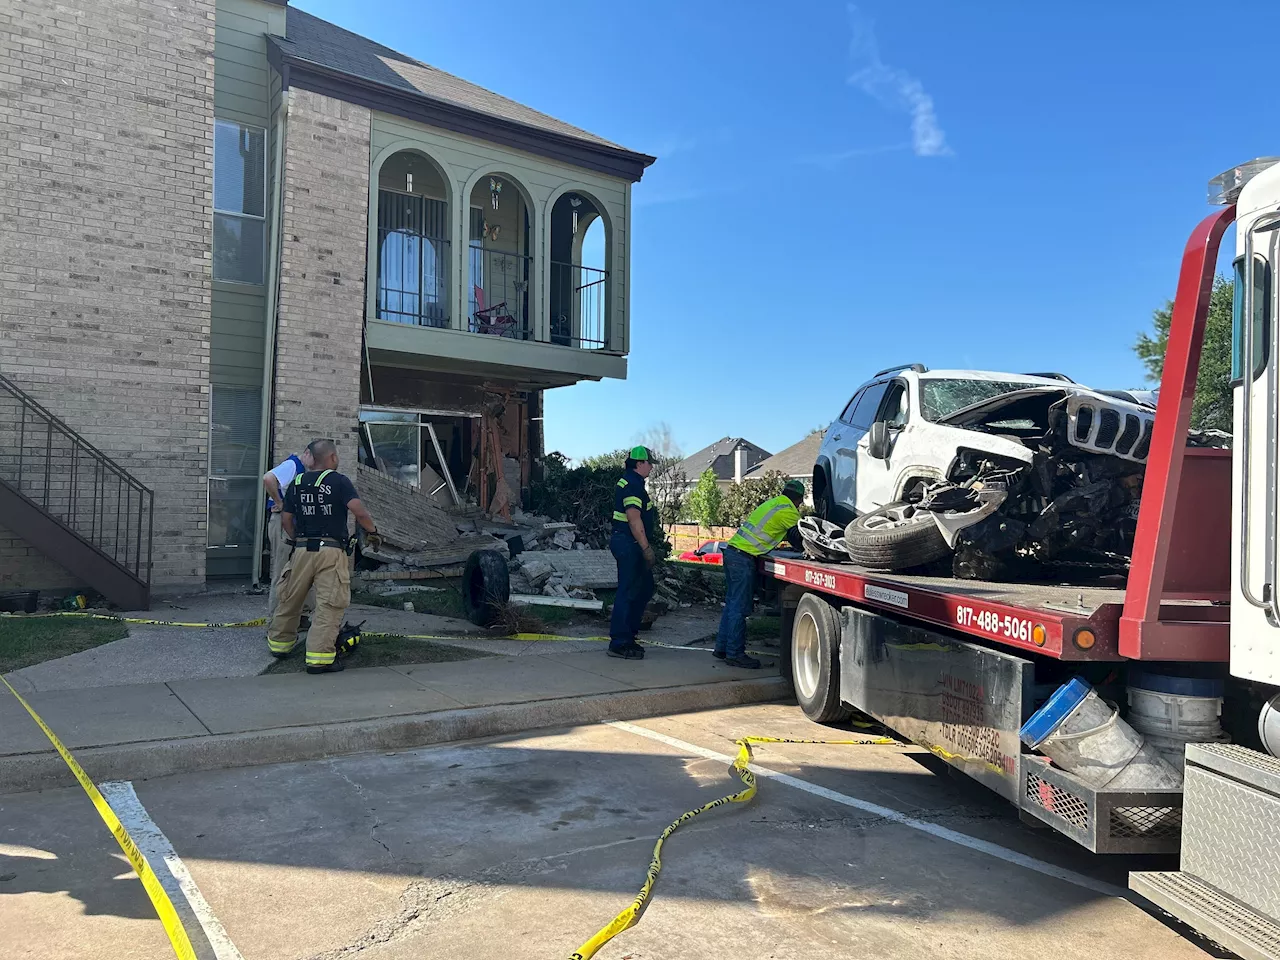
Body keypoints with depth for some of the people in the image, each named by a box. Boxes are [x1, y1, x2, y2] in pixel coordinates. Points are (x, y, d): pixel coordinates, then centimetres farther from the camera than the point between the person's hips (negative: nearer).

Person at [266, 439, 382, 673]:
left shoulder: (297, 483, 11)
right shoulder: (339, 481, -5)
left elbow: (286, 520, 13)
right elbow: (358, 511, -17)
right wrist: (372, 531, -2)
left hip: (302, 549, 6)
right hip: (331, 551, -5)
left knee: (290, 599, 20)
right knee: (329, 605, -4)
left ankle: (280, 643, 36)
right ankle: (319, 657, -8)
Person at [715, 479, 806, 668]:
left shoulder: (772, 503, 20)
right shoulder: (789, 511, -7)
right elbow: (800, 537, 0)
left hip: (732, 551, 9)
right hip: (744, 558, -9)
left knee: (732, 603, 14)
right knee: (740, 607, -5)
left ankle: (722, 648, 20)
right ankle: (735, 653, 0)